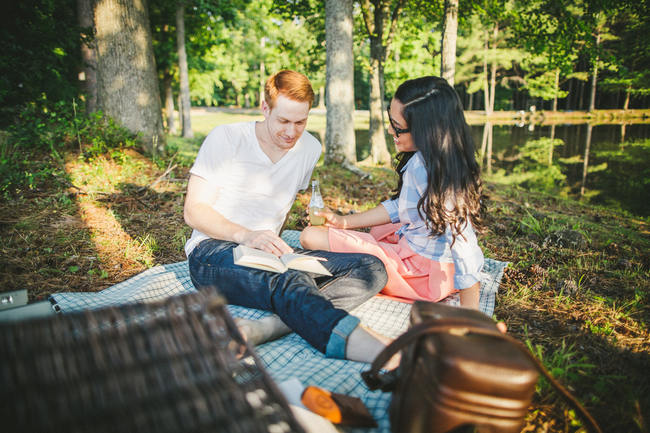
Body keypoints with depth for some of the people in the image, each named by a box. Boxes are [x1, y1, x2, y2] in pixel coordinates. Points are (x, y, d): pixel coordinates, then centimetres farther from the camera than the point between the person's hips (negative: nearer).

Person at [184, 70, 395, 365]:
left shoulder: (310, 148, 11)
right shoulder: (225, 138, -2)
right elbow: (194, 211, -6)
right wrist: (246, 235, -24)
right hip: (213, 252, -4)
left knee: (371, 268, -19)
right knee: (289, 281, -39)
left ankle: (271, 325, -43)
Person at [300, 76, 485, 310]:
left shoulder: (427, 168, -31)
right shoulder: (420, 158, -1)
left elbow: (460, 239, -29)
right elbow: (401, 205, 12)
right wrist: (343, 221, 8)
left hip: (425, 271, -10)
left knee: (311, 237, -14)